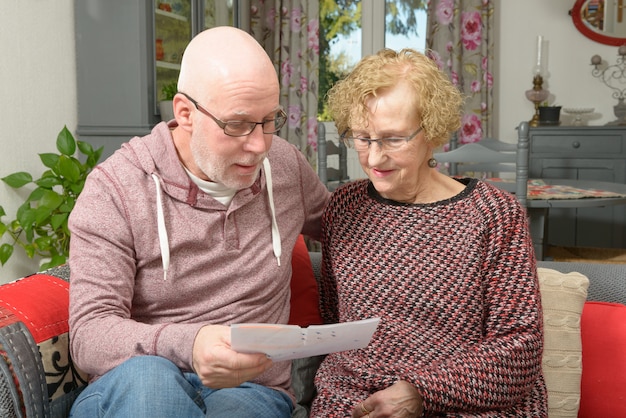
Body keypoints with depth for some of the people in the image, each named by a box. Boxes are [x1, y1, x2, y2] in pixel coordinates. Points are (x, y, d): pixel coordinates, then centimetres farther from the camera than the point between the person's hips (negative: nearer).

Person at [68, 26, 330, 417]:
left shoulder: (286, 164, 4)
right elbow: (89, 333, -17)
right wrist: (186, 346, -36)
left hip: (253, 386, 2)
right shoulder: (115, 186, -10)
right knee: (146, 373, -37)